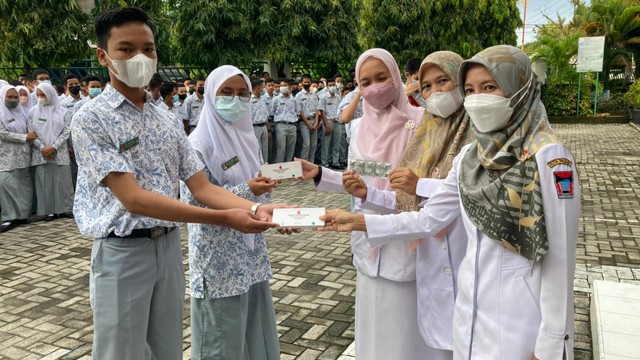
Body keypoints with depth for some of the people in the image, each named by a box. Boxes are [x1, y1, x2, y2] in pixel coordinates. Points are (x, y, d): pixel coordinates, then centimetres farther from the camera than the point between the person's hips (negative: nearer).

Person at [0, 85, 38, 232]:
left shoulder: (21, 113, 15)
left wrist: (31, 137, 1)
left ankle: (22, 214, 11)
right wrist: (25, 137, -14)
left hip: (23, 156, 6)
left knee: (23, 185, 5)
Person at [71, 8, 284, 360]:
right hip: (122, 252, -5)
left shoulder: (167, 120, 6)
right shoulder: (92, 118, -12)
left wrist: (253, 207, -18)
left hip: (169, 247, 6)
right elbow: (132, 198, -22)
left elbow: (201, 187, 2)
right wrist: (225, 218, -28)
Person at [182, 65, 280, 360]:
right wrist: (246, 190, -23)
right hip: (219, 256, -6)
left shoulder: (247, 137, 8)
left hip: (251, 250, 7)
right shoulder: (198, 144, -13)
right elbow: (192, 200, -18)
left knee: (254, 327, 16)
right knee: (223, 334, 5)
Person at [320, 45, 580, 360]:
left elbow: (559, 260, -15)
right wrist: (358, 222, 0)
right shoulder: (470, 156, 3)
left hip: (520, 318, -6)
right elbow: (428, 219, 6)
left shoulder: (549, 158, -16)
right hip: (470, 308, 6)